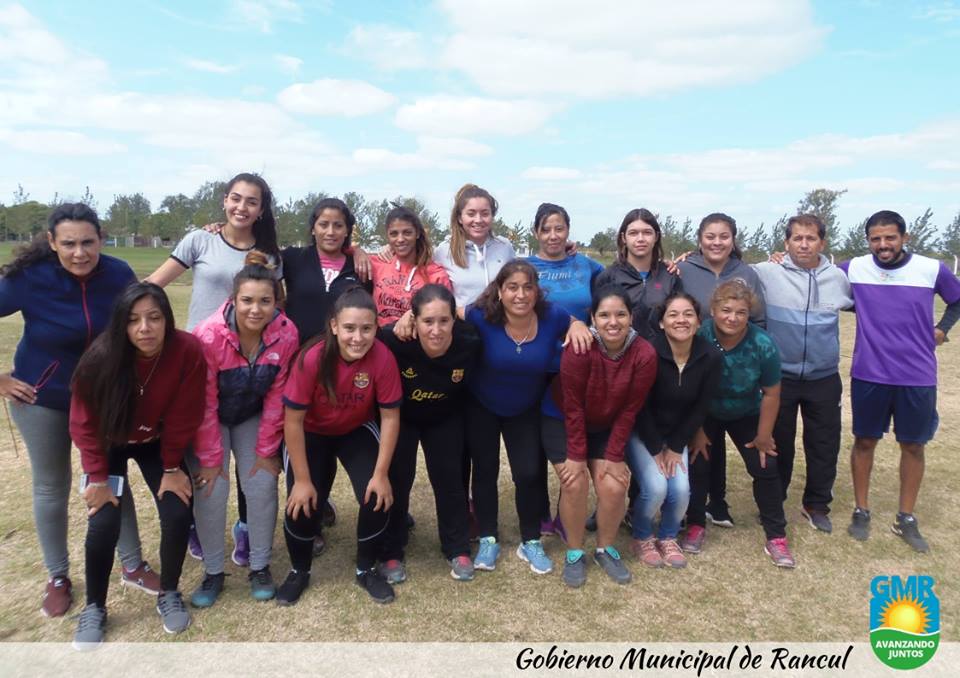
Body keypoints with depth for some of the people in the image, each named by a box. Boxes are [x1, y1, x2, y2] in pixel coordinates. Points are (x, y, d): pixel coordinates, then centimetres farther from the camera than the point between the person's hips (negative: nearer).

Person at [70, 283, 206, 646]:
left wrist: (171, 468, -9)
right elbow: (84, 423, -15)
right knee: (103, 523, -12)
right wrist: (97, 477, -14)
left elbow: (184, 417, -17)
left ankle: (169, 594, 16)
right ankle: (94, 608, 13)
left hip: (157, 443, 1)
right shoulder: (102, 357, -29)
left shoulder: (188, 350, -30)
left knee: (178, 514, -10)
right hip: (110, 444, 0)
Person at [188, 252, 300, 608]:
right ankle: (213, 572, 12)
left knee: (262, 488, -4)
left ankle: (260, 567, 16)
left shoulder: (286, 334, -24)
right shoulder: (209, 335, -30)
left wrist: (267, 450, -8)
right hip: (210, 420, -2)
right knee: (211, 491, -8)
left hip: (253, 418, 2)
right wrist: (210, 457, -15)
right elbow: (204, 403, -21)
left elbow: (276, 397, -13)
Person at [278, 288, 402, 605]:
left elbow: (390, 417, -18)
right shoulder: (313, 358, -33)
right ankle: (299, 571, 18)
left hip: (357, 430, 1)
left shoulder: (383, 357, -29)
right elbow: (293, 420, -24)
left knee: (378, 498, -14)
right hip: (310, 432, -1)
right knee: (300, 503, -14)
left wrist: (381, 474, -17)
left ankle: (367, 569, 15)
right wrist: (302, 479, -19)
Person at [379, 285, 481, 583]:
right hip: (399, 416, -1)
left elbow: (470, 387, -9)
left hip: (445, 418, 2)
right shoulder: (393, 340, -38)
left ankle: (458, 550, 25)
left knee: (449, 477, 5)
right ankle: (390, 553, 21)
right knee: (397, 478, 0)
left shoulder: (469, 342, -31)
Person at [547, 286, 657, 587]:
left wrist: (614, 456, -10)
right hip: (562, 422, -2)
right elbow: (572, 408, -21)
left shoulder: (645, 355, -21)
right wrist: (576, 455, -16)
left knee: (614, 486, -10)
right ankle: (574, 554, 8)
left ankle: (605, 549, 16)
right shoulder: (579, 349, -30)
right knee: (575, 483, -14)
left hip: (606, 427, 3)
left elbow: (629, 411, -12)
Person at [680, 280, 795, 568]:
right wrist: (696, 431, -12)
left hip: (747, 415, 1)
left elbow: (771, 394, -13)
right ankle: (695, 525, 14)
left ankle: (776, 537, 9)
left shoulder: (763, 345, -27)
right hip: (705, 415, -1)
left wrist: (763, 436, -7)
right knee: (696, 464, -7)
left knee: (765, 467, -5)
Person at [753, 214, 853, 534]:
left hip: (824, 379, 3)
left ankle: (816, 504, 33)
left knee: (824, 445, 12)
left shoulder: (839, 278, 2)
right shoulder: (766, 273, -9)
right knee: (777, 444, 12)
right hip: (778, 376, -2)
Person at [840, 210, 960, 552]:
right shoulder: (853, 269, -7)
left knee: (913, 446, 11)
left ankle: (906, 519, 27)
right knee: (864, 441, 10)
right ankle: (861, 511, 27)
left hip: (917, 377, 1)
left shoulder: (932, 269, -6)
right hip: (869, 375, 0)